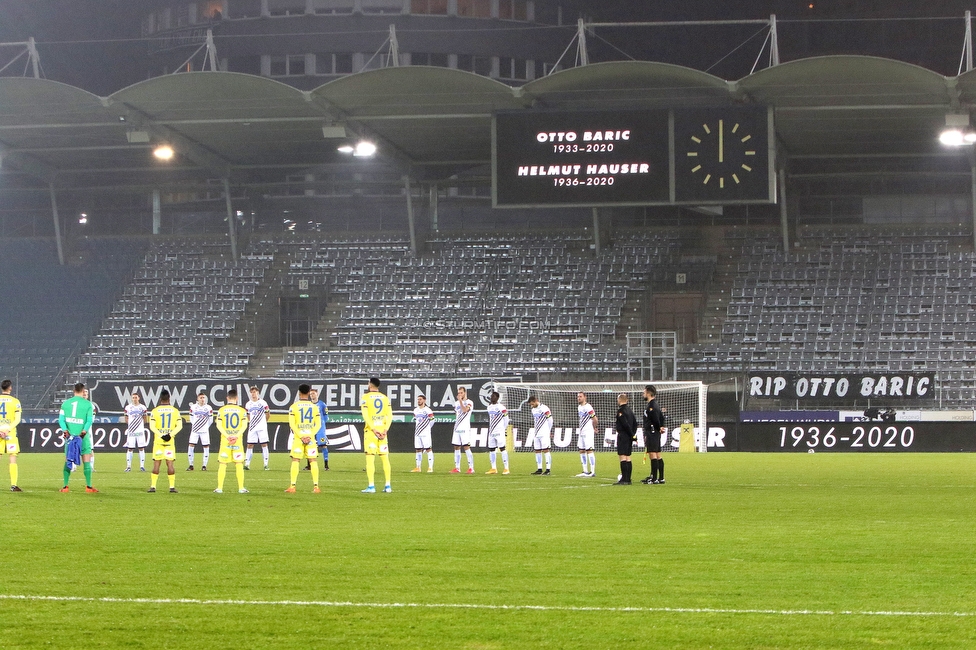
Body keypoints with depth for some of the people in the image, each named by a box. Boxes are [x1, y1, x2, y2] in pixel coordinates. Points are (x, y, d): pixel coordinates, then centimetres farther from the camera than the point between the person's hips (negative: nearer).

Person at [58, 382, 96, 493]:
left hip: (70, 435, 3)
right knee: (87, 461, 2)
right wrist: (84, 431, -16)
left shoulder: (66, 403, 9)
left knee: (68, 461, 9)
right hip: (83, 436, -3)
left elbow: (61, 418, -1)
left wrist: (65, 430, -10)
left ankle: (65, 486, 7)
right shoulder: (87, 404, 0)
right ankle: (88, 486, -1)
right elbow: (89, 420, -10)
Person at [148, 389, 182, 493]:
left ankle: (153, 486, 3)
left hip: (158, 441, -1)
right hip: (170, 441, 1)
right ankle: (172, 486, -1)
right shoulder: (175, 411, 2)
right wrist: (170, 434, -10)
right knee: (170, 463, 3)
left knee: (156, 463, 5)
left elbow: (152, 426, -10)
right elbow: (179, 426, -3)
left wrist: (161, 435, -12)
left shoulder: (155, 411, -2)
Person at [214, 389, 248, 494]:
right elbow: (244, 425, -7)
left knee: (222, 465, 6)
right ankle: (241, 488, 4)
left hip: (225, 441, 0)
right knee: (239, 465, 5)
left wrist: (227, 436, -11)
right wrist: (236, 436, -12)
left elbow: (219, 425, -6)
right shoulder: (242, 410, 0)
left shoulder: (221, 410, 1)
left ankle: (219, 488, 6)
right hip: (238, 441, 0)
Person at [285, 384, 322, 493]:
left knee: (295, 461, 3)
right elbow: (318, 424, 1)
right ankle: (316, 486, -1)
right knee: (313, 461, 4)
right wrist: (310, 436, -4)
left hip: (298, 438, -2)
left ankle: (293, 486, -3)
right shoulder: (314, 407, 5)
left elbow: (292, 424, -8)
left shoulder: (294, 407, -1)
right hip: (311, 437, 2)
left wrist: (300, 436, -7)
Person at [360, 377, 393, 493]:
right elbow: (390, 415, 2)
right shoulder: (385, 398, 10)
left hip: (370, 430, -4)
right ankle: (388, 486, 7)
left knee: (370, 458, -3)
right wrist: (385, 430, -3)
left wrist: (374, 429, -14)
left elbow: (365, 416, -12)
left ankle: (371, 486, -8)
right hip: (383, 431, 4)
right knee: (385, 458, 7)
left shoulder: (365, 398, -3)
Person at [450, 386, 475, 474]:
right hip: (457, 429, 7)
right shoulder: (456, 403, 17)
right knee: (456, 448, 5)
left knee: (466, 447, -11)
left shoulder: (469, 402, -4)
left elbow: (465, 410, -22)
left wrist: (460, 401, -20)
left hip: (465, 429, -7)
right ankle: (457, 468, 9)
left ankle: (471, 468, -10)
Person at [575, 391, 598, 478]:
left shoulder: (587, 407, -14)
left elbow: (594, 419, -14)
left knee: (589, 450, -9)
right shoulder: (579, 407, 15)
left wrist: (594, 429, -1)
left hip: (588, 432, -10)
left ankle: (592, 472, -8)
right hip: (581, 432, 10)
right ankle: (585, 471, 15)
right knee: (582, 451, 10)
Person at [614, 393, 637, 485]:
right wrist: (633, 434, 8)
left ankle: (624, 479, -14)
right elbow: (635, 423, 13)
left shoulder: (621, 410, -13)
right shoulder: (629, 410, 13)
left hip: (623, 435, -9)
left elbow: (625, 424, -18)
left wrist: (632, 435, -12)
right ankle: (628, 479, 12)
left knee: (622, 457, -9)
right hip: (629, 436, 9)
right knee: (628, 458, 11)